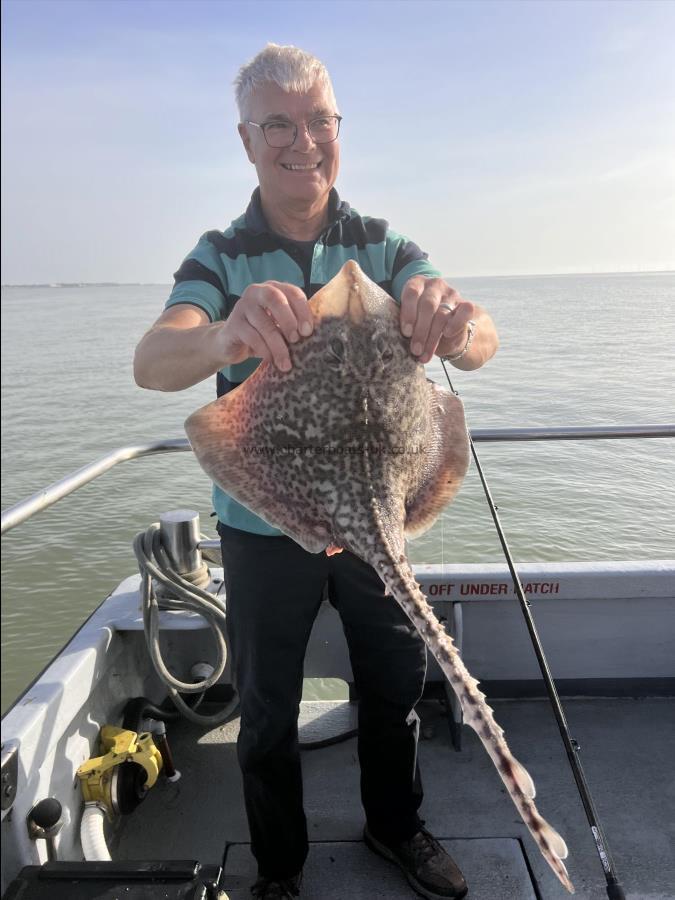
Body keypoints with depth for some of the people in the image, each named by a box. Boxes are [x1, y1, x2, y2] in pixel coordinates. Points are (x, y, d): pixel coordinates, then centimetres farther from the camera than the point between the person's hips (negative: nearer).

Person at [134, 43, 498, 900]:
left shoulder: (383, 246, -1)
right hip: (262, 523, -1)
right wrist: (226, 336, -47)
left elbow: (480, 343, -17)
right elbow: (151, 362, -24)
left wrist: (454, 321, -42)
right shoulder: (221, 257, -5)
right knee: (267, 706, 12)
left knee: (396, 681, 17)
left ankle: (394, 824, 46)